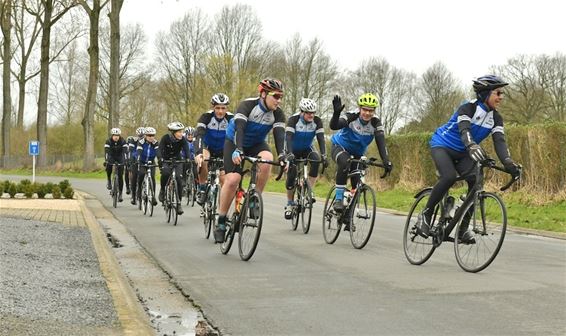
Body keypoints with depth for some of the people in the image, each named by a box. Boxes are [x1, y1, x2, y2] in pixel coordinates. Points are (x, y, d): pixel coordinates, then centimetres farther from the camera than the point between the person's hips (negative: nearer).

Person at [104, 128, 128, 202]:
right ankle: (109, 181, -2)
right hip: (111, 157, 0)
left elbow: (125, 151, -28)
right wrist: (106, 160, -43)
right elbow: (106, 152, -29)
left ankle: (120, 194, -3)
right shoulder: (108, 141, -19)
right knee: (108, 168, -31)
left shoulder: (123, 141, -19)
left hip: (120, 158, 0)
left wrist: (126, 160, -42)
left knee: (120, 176, -8)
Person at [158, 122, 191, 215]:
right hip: (166, 160, -2)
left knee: (179, 179, -17)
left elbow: (187, 150, -27)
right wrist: (160, 159, -49)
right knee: (165, 173, -33)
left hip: (177, 161, 2)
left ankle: (178, 203, -6)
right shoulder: (165, 138, -21)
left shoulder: (183, 139, -17)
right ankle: (162, 190, -5)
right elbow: (160, 150, -30)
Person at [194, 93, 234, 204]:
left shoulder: (231, 118, -21)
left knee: (224, 178, -10)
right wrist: (198, 153, -55)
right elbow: (199, 135, -38)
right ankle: (202, 189, -17)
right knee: (203, 160, -35)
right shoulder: (206, 117, -25)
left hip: (223, 151, 2)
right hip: (207, 147, -2)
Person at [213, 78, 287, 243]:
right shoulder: (248, 105, -26)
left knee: (266, 161, -32)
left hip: (256, 144, 3)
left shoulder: (277, 113, -15)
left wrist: (282, 155, -44)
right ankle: (220, 222, -6)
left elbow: (279, 134, -26)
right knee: (232, 180, -20)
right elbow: (239, 128, -39)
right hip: (234, 143, -3)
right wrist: (238, 150, -55)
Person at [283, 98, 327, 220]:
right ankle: (290, 204, 4)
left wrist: (323, 155, -40)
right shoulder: (293, 120, -27)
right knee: (291, 175, -15)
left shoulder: (317, 121, -19)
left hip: (306, 149, 2)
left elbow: (321, 139, -25)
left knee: (316, 160, -31)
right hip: (293, 150, -2)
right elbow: (288, 137, -37)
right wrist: (290, 154, -52)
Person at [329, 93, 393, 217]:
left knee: (357, 185, -4)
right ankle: (338, 199, -28)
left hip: (357, 154, 4)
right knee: (345, 163, -38)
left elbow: (381, 143, -28)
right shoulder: (351, 117, -27)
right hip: (340, 147, -4)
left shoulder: (376, 123, -19)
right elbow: (334, 126, -44)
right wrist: (336, 113, -65)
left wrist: (386, 161, -45)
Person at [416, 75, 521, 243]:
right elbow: (464, 130, -39)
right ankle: (425, 215, -15)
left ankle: (463, 227, -8)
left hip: (461, 153, 6)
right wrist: (472, 146, -61)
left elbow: (499, 141, -18)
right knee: (449, 177, -32)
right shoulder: (468, 108, -21)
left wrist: (508, 163, -37)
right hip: (442, 145, -6)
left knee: (476, 181, -19)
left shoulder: (496, 118, -5)